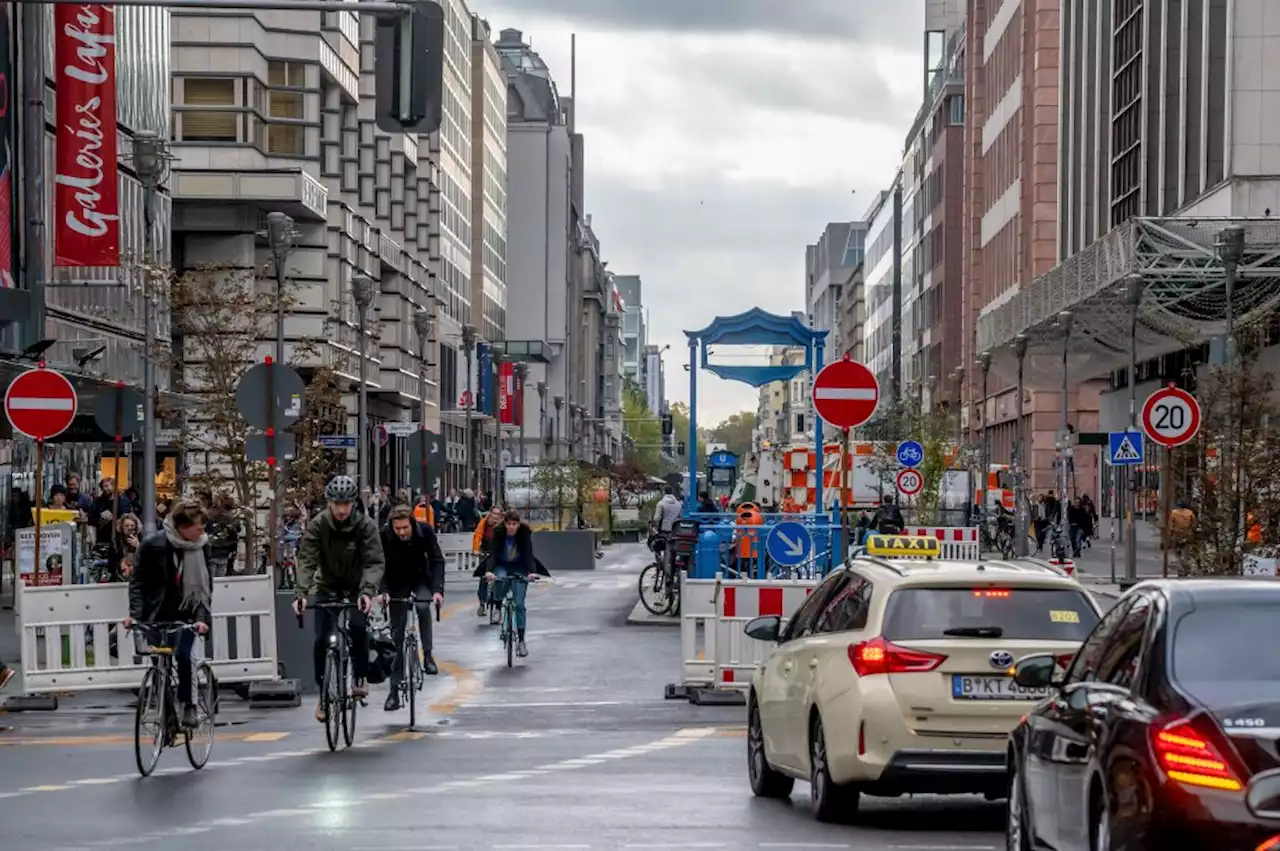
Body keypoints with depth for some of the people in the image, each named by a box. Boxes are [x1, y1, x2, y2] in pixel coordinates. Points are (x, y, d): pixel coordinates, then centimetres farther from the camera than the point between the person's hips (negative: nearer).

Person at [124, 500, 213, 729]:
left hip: (186, 614, 0)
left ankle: (188, 705, -4)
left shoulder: (201, 546, -6)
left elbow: (206, 583, -3)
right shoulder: (154, 545, -12)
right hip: (157, 614, 0)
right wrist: (135, 613, -16)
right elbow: (138, 581, -5)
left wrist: (202, 616, -15)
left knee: (182, 656, -20)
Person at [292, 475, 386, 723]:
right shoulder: (318, 525, -14)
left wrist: (368, 591, -40)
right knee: (321, 641, -10)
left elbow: (374, 562, -23)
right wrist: (301, 593, -35)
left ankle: (360, 678, -5)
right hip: (327, 588, 1)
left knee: (358, 627, -27)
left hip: (357, 589, -1)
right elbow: (306, 560, -20)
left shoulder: (366, 525, -16)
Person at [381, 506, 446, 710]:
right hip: (397, 581, 0)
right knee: (397, 633, -4)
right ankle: (394, 690, -2)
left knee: (423, 606, -32)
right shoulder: (384, 535, -26)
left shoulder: (425, 531, -25)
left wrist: (438, 590, -33)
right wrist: (383, 591, -37)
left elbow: (437, 561, -21)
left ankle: (427, 655, -15)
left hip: (420, 577, 0)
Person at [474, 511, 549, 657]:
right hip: (502, 566, 1)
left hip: (519, 568, 0)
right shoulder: (498, 533, -16)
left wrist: (531, 571, -43)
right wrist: (489, 570, -43)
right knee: (500, 579, -37)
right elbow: (493, 553, -25)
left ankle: (521, 640, -7)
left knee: (519, 604, -10)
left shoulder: (525, 534, -17)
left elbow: (528, 553, -25)